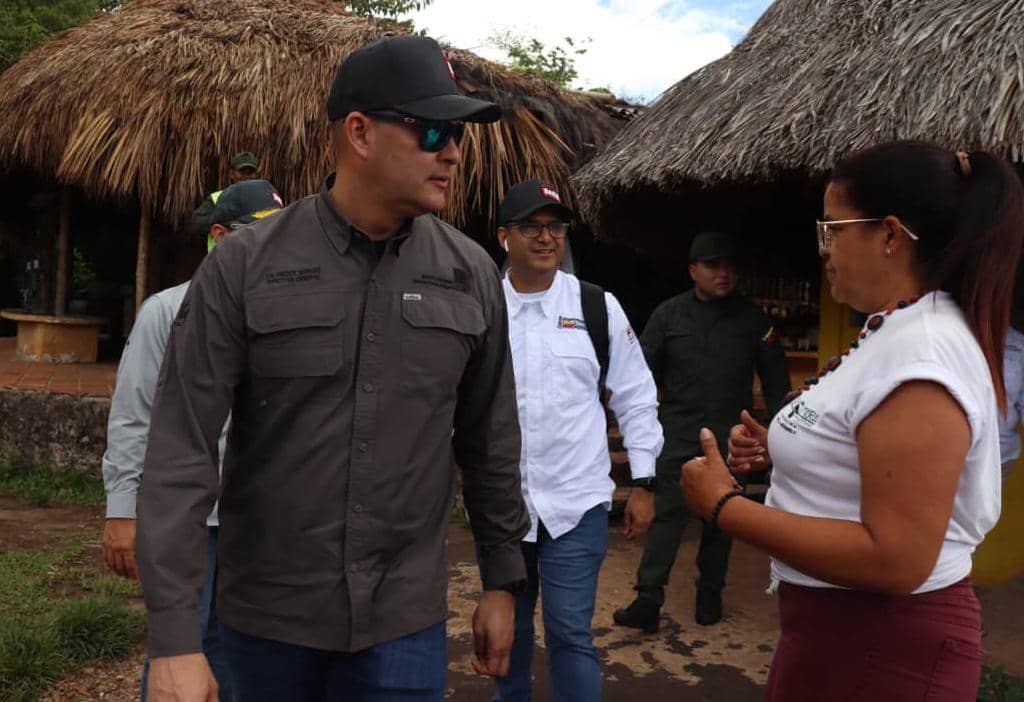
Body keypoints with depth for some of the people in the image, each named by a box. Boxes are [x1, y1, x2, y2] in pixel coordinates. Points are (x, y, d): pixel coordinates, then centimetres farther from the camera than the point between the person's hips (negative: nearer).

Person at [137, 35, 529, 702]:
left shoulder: (472, 275, -3)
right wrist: (174, 636, -15)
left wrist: (503, 579, 9)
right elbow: (183, 448, -12)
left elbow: (491, 442, 4)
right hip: (264, 615, 0)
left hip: (404, 619, 1)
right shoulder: (243, 267, -10)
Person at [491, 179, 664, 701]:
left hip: (575, 502, -2)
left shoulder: (598, 307, -2)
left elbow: (635, 398, 2)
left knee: (570, 633, 1)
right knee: (506, 623, 19)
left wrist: (643, 483, 1)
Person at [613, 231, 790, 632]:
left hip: (730, 436, 2)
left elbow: (775, 378, 7)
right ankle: (648, 599, -5)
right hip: (678, 434, -1)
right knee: (667, 513, -6)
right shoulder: (669, 315, 1)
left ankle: (710, 595, 25)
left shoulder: (752, 318, 4)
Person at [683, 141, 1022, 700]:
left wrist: (723, 506, -24)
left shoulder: (922, 354, -25)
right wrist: (778, 451, 2)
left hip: (886, 646, -9)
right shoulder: (894, 331, 6)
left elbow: (895, 559, -29)